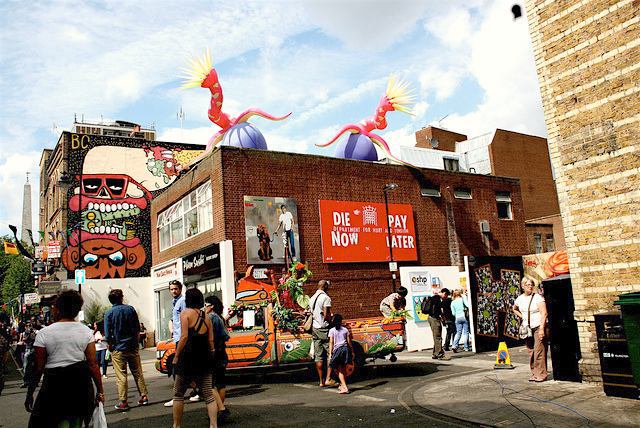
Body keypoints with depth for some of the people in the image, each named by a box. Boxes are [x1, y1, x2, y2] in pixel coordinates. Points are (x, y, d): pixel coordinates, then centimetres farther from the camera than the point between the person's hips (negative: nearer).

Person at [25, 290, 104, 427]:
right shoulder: (86, 331, 0)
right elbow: (93, 364, -2)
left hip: (54, 383, -3)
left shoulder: (44, 333, -6)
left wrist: (29, 395, 6)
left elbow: (38, 368, -5)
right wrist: (100, 391, 4)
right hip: (81, 384, 3)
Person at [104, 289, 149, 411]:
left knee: (121, 376, 2)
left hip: (118, 349, -3)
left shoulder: (109, 313, -8)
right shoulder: (130, 309, 0)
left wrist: (110, 346, 6)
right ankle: (144, 396, 15)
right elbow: (137, 328, 6)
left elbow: (108, 335, -9)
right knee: (138, 373, 12)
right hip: (133, 347, 3)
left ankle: (123, 402, 4)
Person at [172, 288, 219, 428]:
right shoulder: (206, 317, 10)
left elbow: (184, 337, -15)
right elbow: (211, 341, 7)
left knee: (178, 394, 12)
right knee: (209, 395, 6)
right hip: (204, 360, 4)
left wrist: (176, 357, -9)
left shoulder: (186, 313, -5)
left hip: (188, 359, -4)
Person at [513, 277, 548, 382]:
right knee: (530, 352, 8)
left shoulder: (538, 297, -7)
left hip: (538, 327, -5)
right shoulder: (520, 299, 8)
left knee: (539, 351, -9)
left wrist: (541, 329, -19)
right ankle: (534, 374, 16)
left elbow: (544, 314, -12)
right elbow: (514, 309, 29)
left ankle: (541, 374, -2)